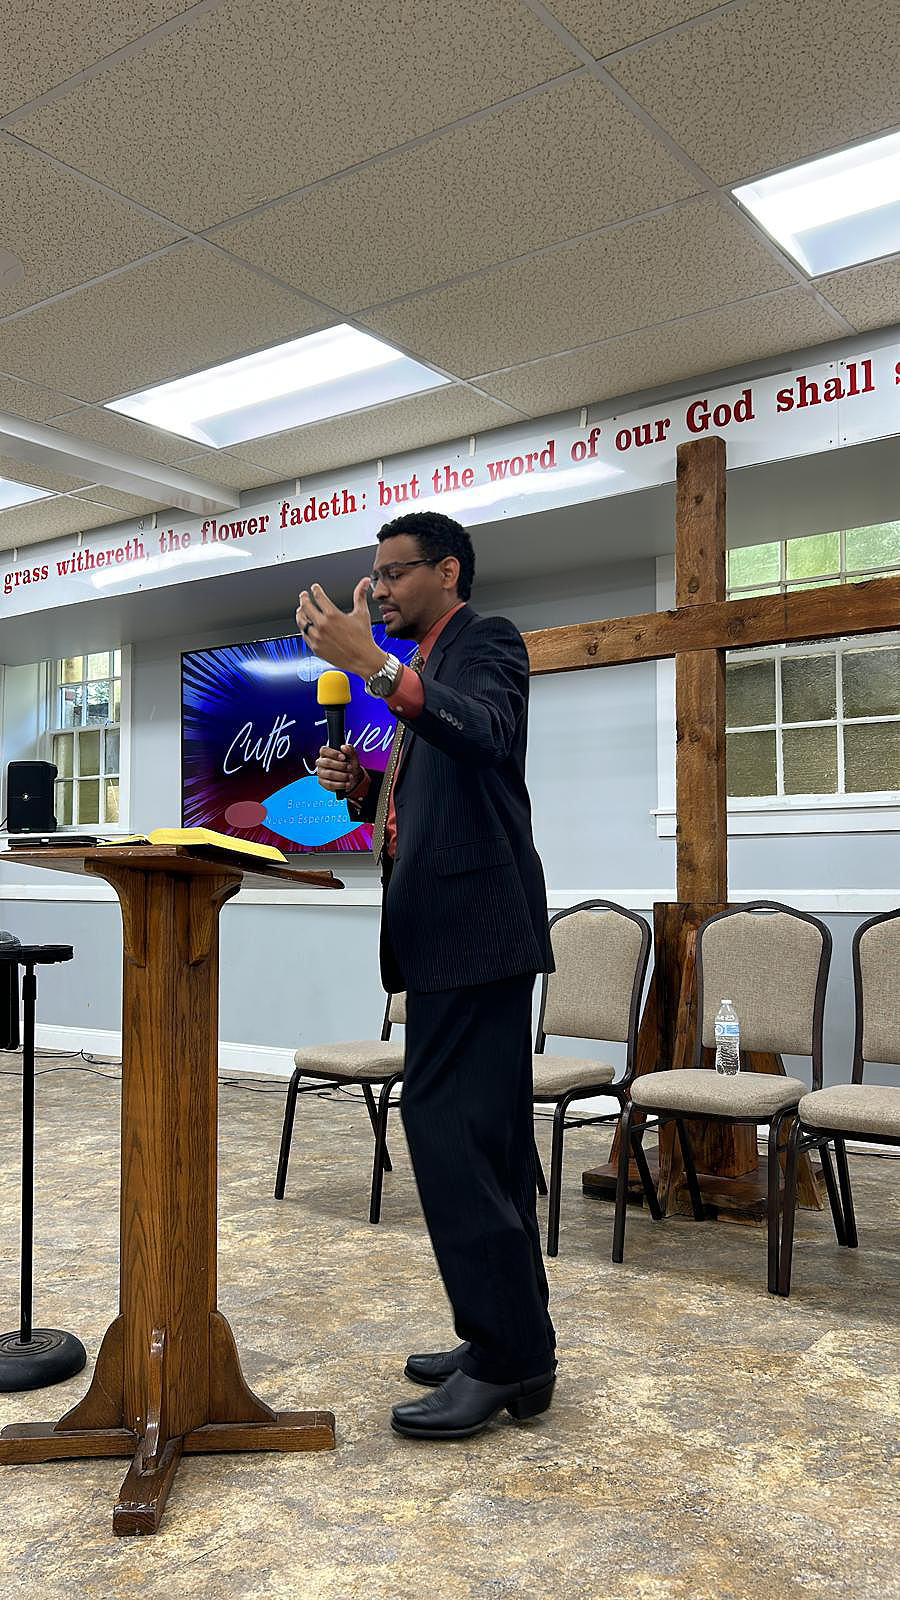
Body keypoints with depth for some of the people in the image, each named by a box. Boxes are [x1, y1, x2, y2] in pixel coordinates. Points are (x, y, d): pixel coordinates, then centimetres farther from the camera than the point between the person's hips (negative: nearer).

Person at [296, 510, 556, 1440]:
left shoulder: (487, 641, -3)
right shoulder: (423, 667, 24)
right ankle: (514, 1343, 22)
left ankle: (507, 1356, -2)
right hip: (448, 930, 10)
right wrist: (357, 784, 7)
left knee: (447, 1126, -12)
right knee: (482, 1136, 12)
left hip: (475, 922, -10)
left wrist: (371, 665, -33)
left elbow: (488, 735, -26)